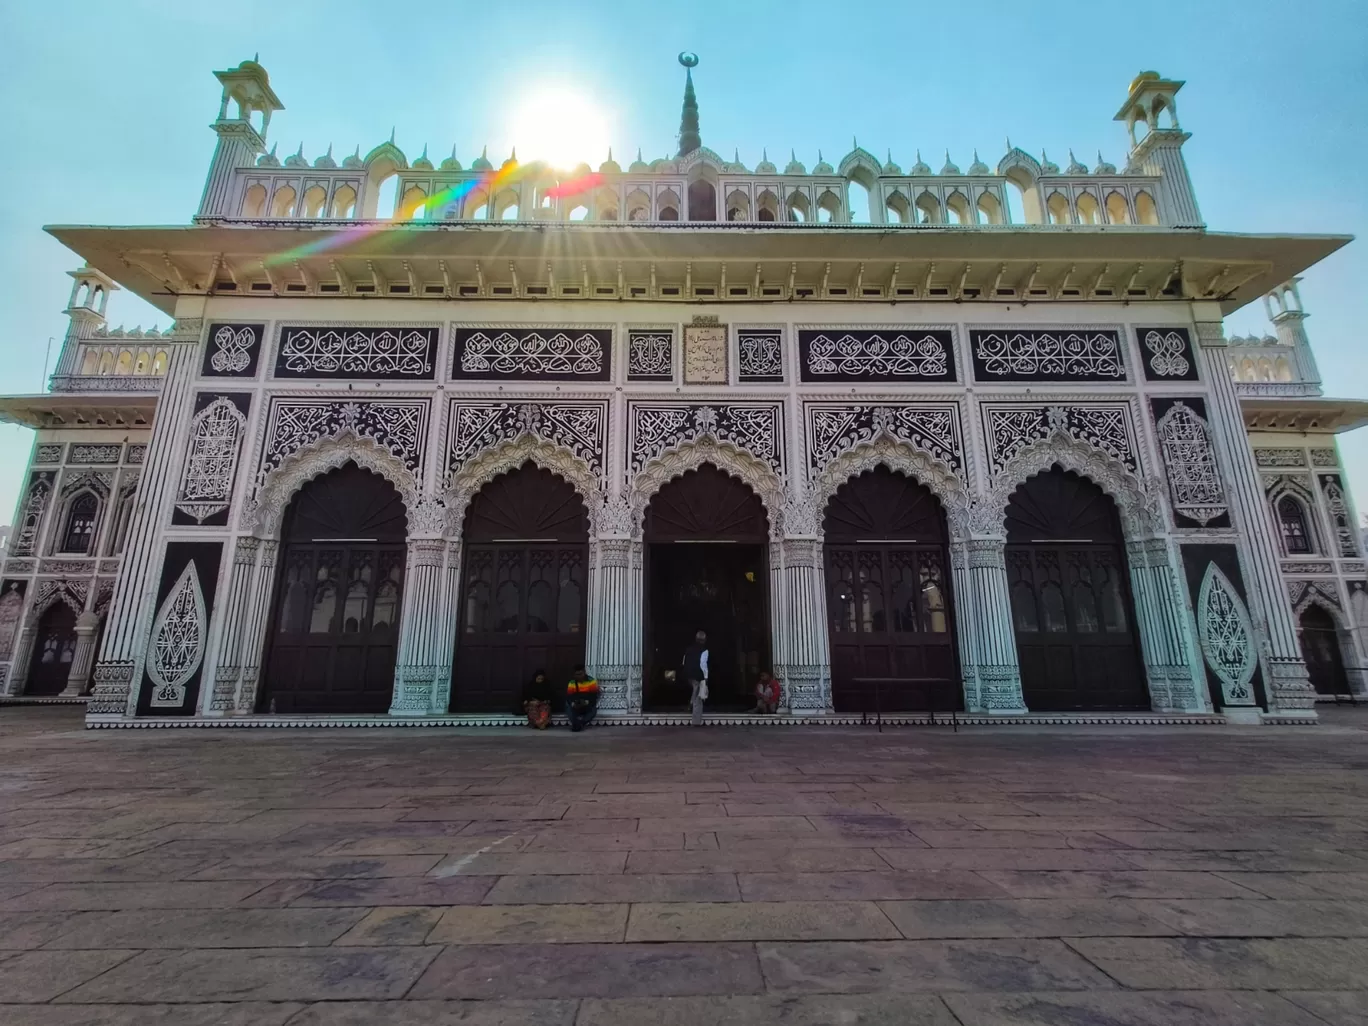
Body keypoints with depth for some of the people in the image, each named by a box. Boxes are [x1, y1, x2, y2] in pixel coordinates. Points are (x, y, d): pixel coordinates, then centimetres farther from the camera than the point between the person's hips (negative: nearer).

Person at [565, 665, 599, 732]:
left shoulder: (591, 681, -9)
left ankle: (576, 724, -33)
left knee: (593, 709, -34)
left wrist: (587, 702, -34)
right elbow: (569, 697, -10)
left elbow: (594, 696, -15)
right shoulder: (572, 683, -2)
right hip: (576, 706, 2)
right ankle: (579, 724, -34)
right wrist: (573, 703, -31)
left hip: (588, 705, -2)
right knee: (568, 707, -27)